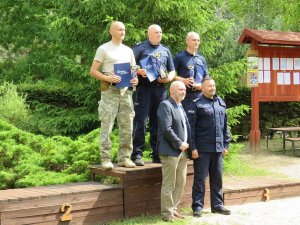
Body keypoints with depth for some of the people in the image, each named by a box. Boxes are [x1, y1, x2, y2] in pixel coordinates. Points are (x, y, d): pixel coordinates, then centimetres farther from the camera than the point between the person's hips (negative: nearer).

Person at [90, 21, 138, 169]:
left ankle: (124, 157, 13)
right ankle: (106, 159, -2)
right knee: (106, 125, -7)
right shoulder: (103, 49, 2)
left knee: (127, 126, 5)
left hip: (126, 91, 5)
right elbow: (93, 71, -3)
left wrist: (135, 79, 0)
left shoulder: (128, 50, 18)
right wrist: (108, 78, -18)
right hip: (110, 91, -5)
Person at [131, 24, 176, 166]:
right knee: (141, 121, -8)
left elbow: (172, 71, 23)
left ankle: (157, 154, 13)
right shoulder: (141, 48, 6)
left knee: (158, 122, 7)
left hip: (160, 89, 5)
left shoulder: (165, 51, 20)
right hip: (144, 88, -5)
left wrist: (169, 78, 1)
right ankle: (137, 154, -6)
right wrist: (139, 71, -20)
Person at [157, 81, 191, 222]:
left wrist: (187, 144, 5)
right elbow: (166, 129, -19)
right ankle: (167, 214, 5)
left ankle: (173, 209, 22)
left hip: (182, 151, 9)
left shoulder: (181, 107, 18)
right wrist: (179, 144, -15)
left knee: (180, 183, 12)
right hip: (171, 151, -9)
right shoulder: (165, 105, -11)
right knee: (168, 185, -2)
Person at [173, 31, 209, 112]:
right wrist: (183, 80, -17)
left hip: (199, 95, 5)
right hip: (184, 95, -5)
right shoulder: (179, 57, 2)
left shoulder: (202, 59, 18)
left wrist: (202, 85, -1)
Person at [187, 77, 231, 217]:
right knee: (200, 178, 1)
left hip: (218, 148, 5)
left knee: (217, 178, 12)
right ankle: (197, 206, 8)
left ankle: (217, 205, 22)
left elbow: (225, 126, 15)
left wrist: (226, 145, 11)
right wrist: (193, 147, -14)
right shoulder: (197, 104, -5)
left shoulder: (220, 103, 12)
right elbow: (191, 127, -9)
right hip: (202, 149, -5)